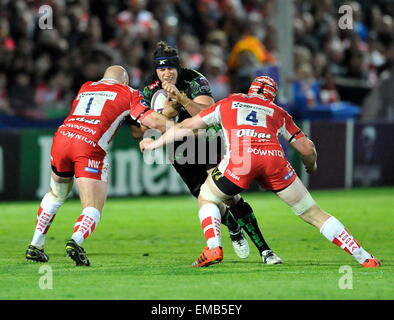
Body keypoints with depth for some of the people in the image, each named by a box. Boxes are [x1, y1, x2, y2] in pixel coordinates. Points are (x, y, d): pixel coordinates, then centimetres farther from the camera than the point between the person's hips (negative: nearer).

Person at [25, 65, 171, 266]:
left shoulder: (85, 88, 29)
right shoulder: (127, 93, 15)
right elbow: (153, 121, 5)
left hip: (62, 137, 5)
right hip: (90, 147, -5)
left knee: (56, 195, 30)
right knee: (93, 210, -2)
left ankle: (35, 246, 29)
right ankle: (76, 241, -32)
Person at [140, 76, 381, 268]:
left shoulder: (229, 103, 31)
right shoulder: (278, 112, 31)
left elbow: (188, 126, 35)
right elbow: (307, 149, 27)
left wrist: (156, 143, 48)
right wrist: (311, 165, 50)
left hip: (241, 158, -1)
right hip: (274, 157, 1)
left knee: (206, 199, 25)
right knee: (313, 213, 10)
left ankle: (214, 248, 2)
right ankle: (363, 257, 4)